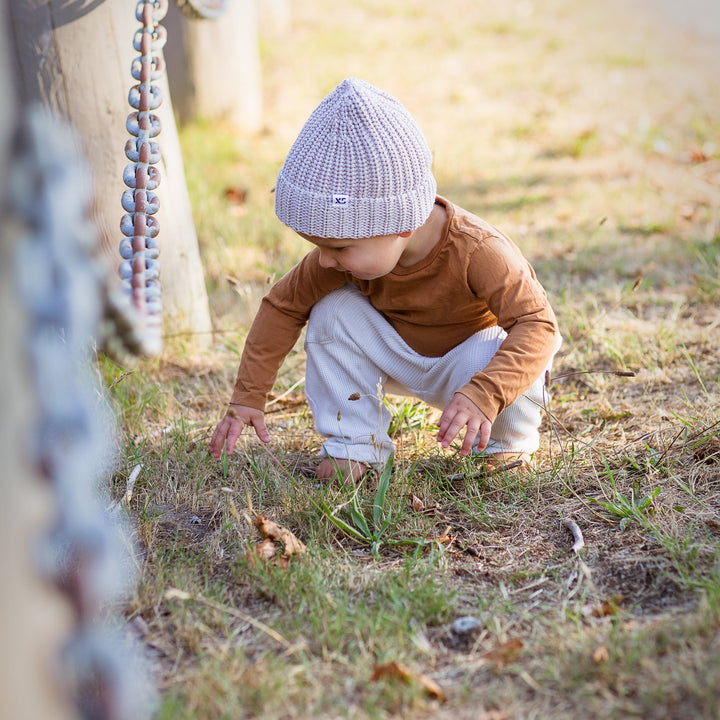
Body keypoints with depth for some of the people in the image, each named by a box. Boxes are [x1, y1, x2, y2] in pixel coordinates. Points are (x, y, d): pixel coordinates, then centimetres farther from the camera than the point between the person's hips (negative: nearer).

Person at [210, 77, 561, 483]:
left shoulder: (478, 252, -36)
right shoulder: (354, 247, -21)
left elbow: (538, 325, -39)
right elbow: (283, 305, -11)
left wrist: (483, 395, -54)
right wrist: (248, 397, -13)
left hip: (473, 348, -4)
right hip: (397, 357, 4)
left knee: (497, 359, -38)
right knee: (332, 312, -19)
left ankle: (511, 442, -3)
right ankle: (353, 444, -9)